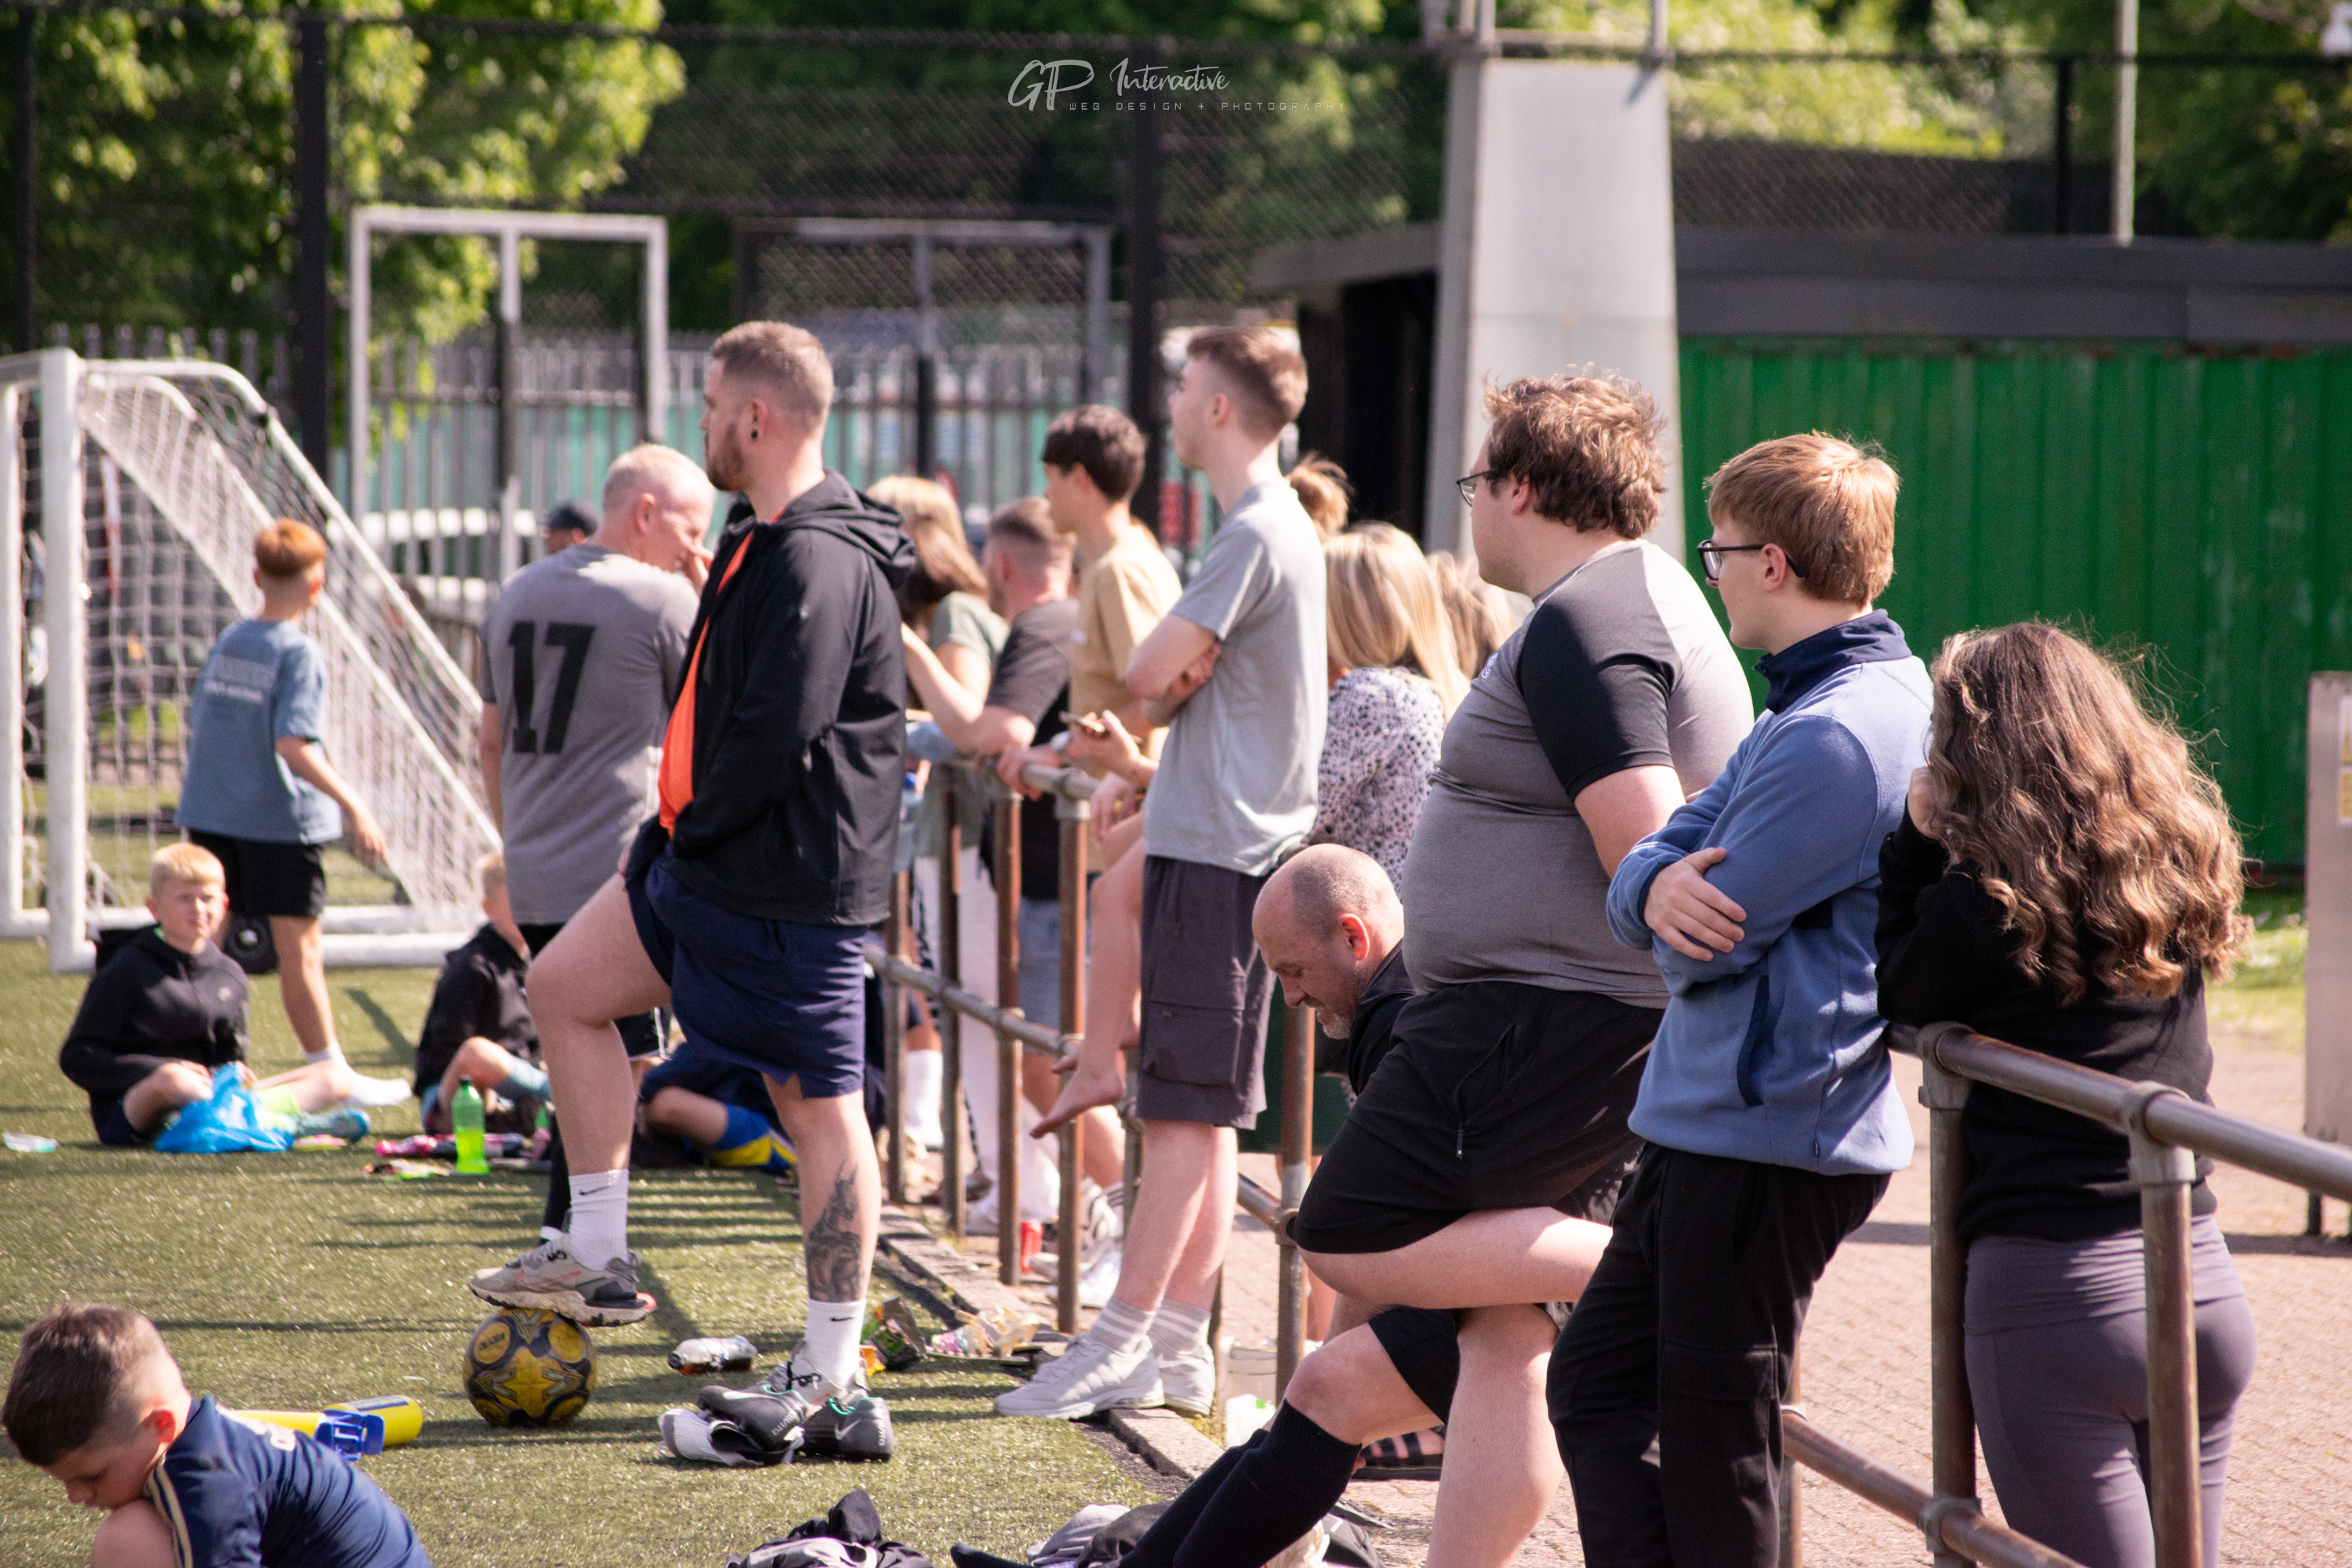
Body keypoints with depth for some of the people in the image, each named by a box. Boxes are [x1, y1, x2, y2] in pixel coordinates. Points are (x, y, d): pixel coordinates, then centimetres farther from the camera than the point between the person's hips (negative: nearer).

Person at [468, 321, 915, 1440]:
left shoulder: (821, 559, -20)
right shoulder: (764, 540, 14)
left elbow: (777, 731, -26)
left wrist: (693, 830, -13)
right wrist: (679, 829, 13)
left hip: (788, 880, -11)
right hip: (713, 860, 11)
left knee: (820, 1103, -3)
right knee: (565, 985, 15)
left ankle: (830, 1369, 3)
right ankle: (597, 1261, 18)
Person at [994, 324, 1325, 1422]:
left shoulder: (1257, 534, -14)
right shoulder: (1273, 526, 18)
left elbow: (1150, 676, -15)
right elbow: (1168, 693, 22)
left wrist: (1168, 673, 4)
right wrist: (1174, 682, 3)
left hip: (1218, 850, -10)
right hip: (1223, 843, 10)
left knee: (1185, 1111, -8)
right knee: (1198, 1113, 10)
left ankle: (1125, 1343, -8)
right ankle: (1177, 1348, 14)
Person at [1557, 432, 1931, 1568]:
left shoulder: (1836, 737, -21)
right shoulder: (1805, 708, 13)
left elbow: (1704, 948, -21)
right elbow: (1639, 883, 9)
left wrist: (1683, 902, 1)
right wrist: (1659, 888, -14)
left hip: (1764, 1141, -10)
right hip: (1708, 1128, 10)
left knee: (1714, 1433, 1)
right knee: (1596, 1381, 15)